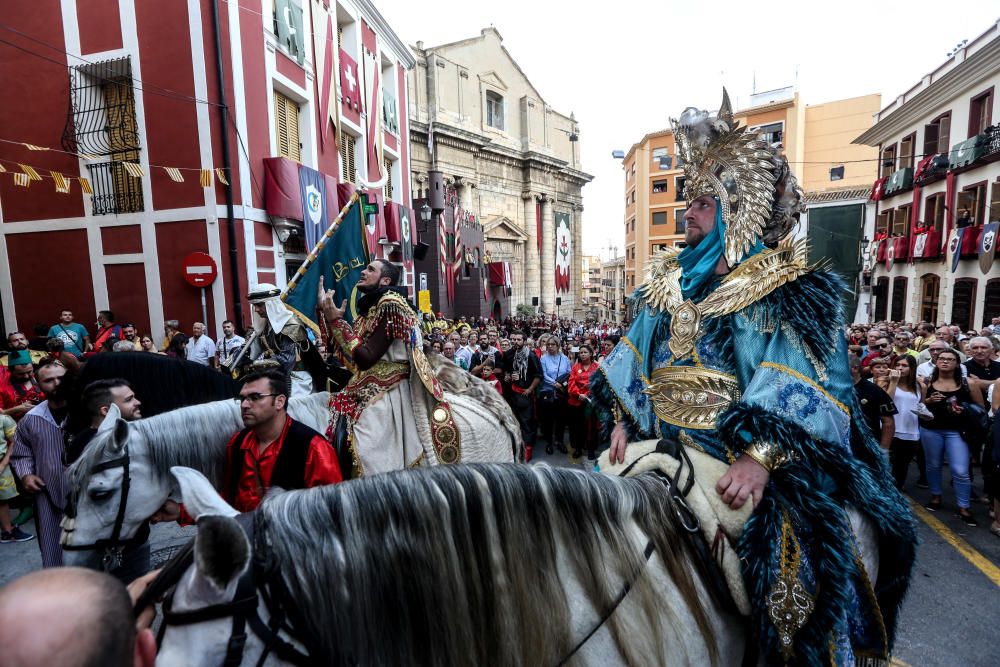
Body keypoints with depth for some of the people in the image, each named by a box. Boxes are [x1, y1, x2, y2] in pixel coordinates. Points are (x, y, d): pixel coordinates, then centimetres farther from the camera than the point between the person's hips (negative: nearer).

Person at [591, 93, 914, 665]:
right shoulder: (670, 281, 9)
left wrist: (761, 457, -28)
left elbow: (802, 390, -16)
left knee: (787, 570, -6)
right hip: (664, 449, 5)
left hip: (745, 460, -4)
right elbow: (634, 362, 10)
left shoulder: (787, 292, -7)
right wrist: (623, 420, 2)